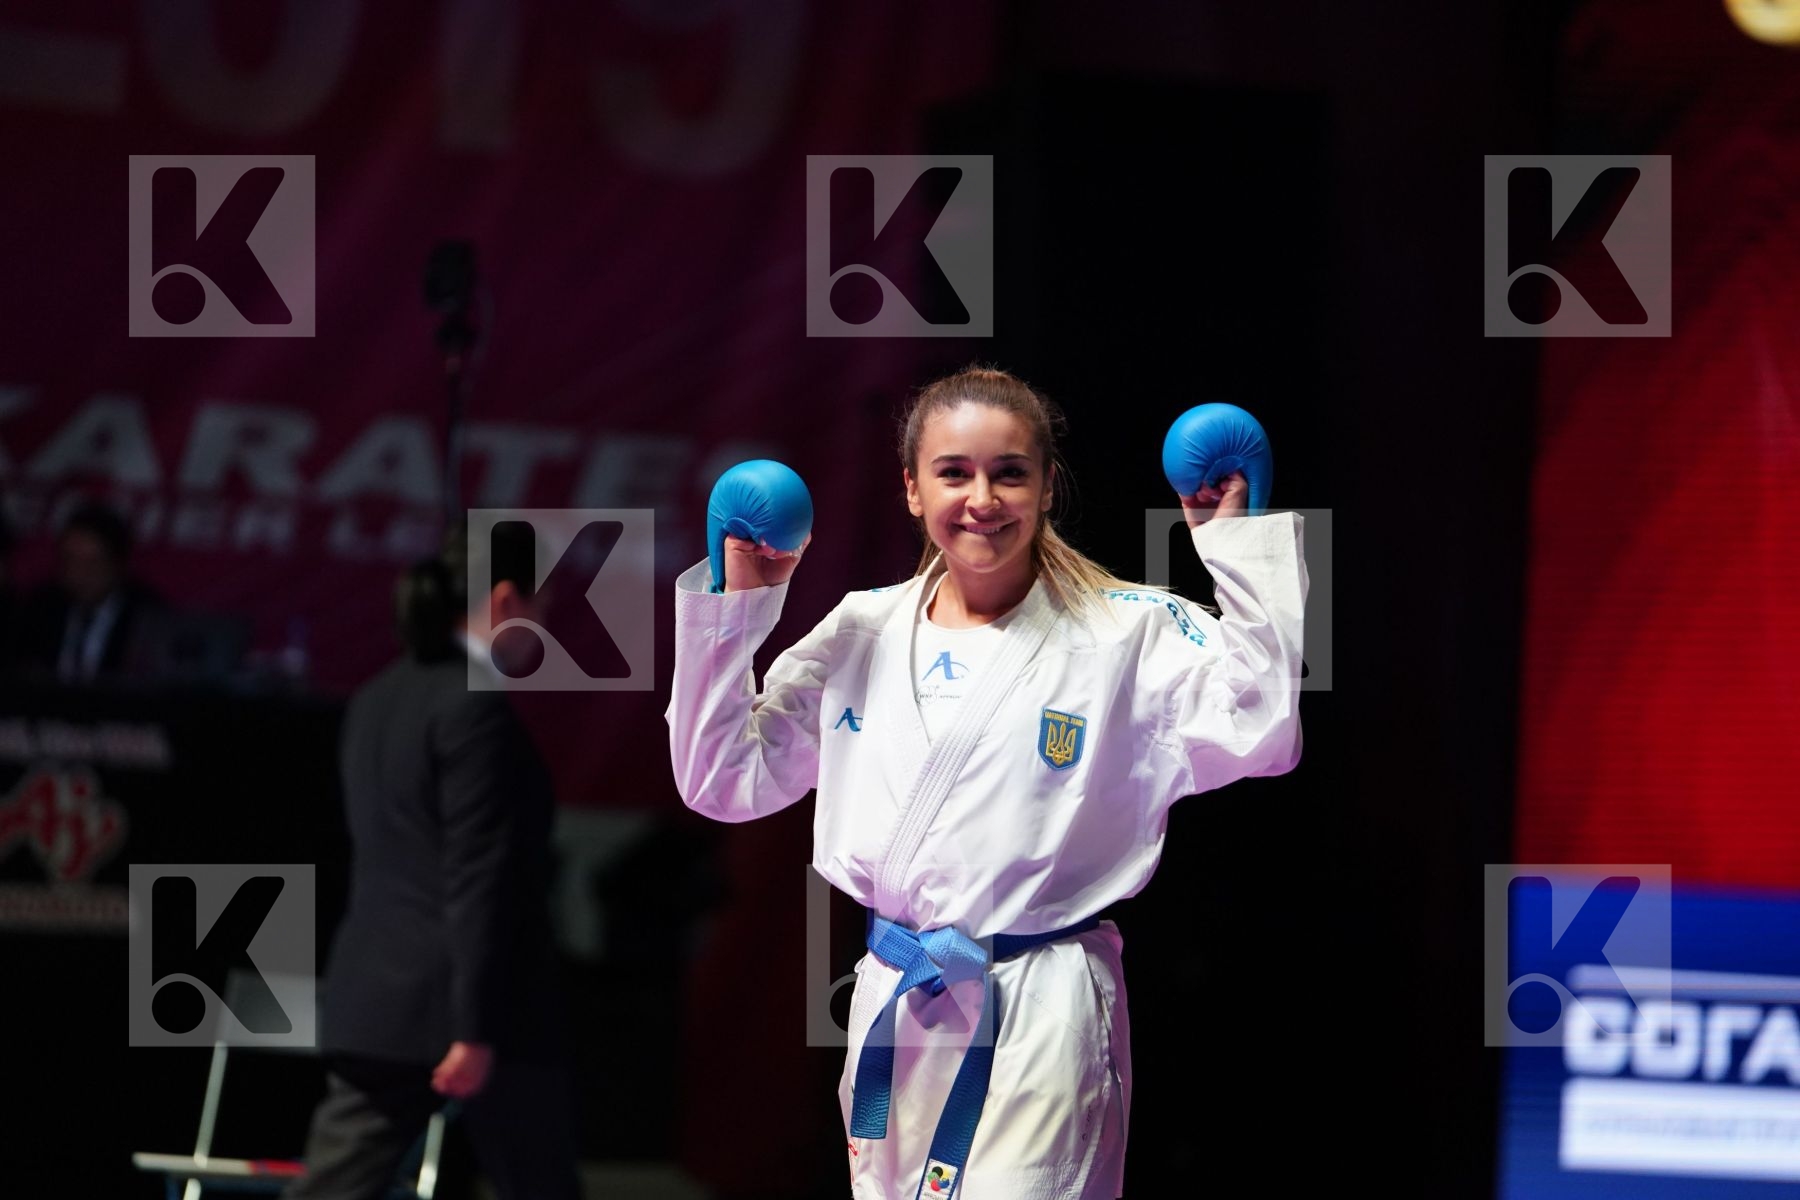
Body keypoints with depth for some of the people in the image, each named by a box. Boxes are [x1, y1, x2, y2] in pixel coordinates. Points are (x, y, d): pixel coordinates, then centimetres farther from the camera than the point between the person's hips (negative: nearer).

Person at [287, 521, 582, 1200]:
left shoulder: (376, 702, 13)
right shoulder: (476, 708, -14)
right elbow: (478, 881, -18)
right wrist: (476, 1028, -20)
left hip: (372, 999, 7)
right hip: (466, 1001, -7)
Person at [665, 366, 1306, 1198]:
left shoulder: (1124, 632, -4)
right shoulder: (862, 631, 9)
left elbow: (1265, 729, -19)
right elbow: (722, 779, 12)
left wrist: (1239, 541, -18)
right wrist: (735, 602, 4)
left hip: (1045, 1018, -5)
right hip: (891, 1007, 5)